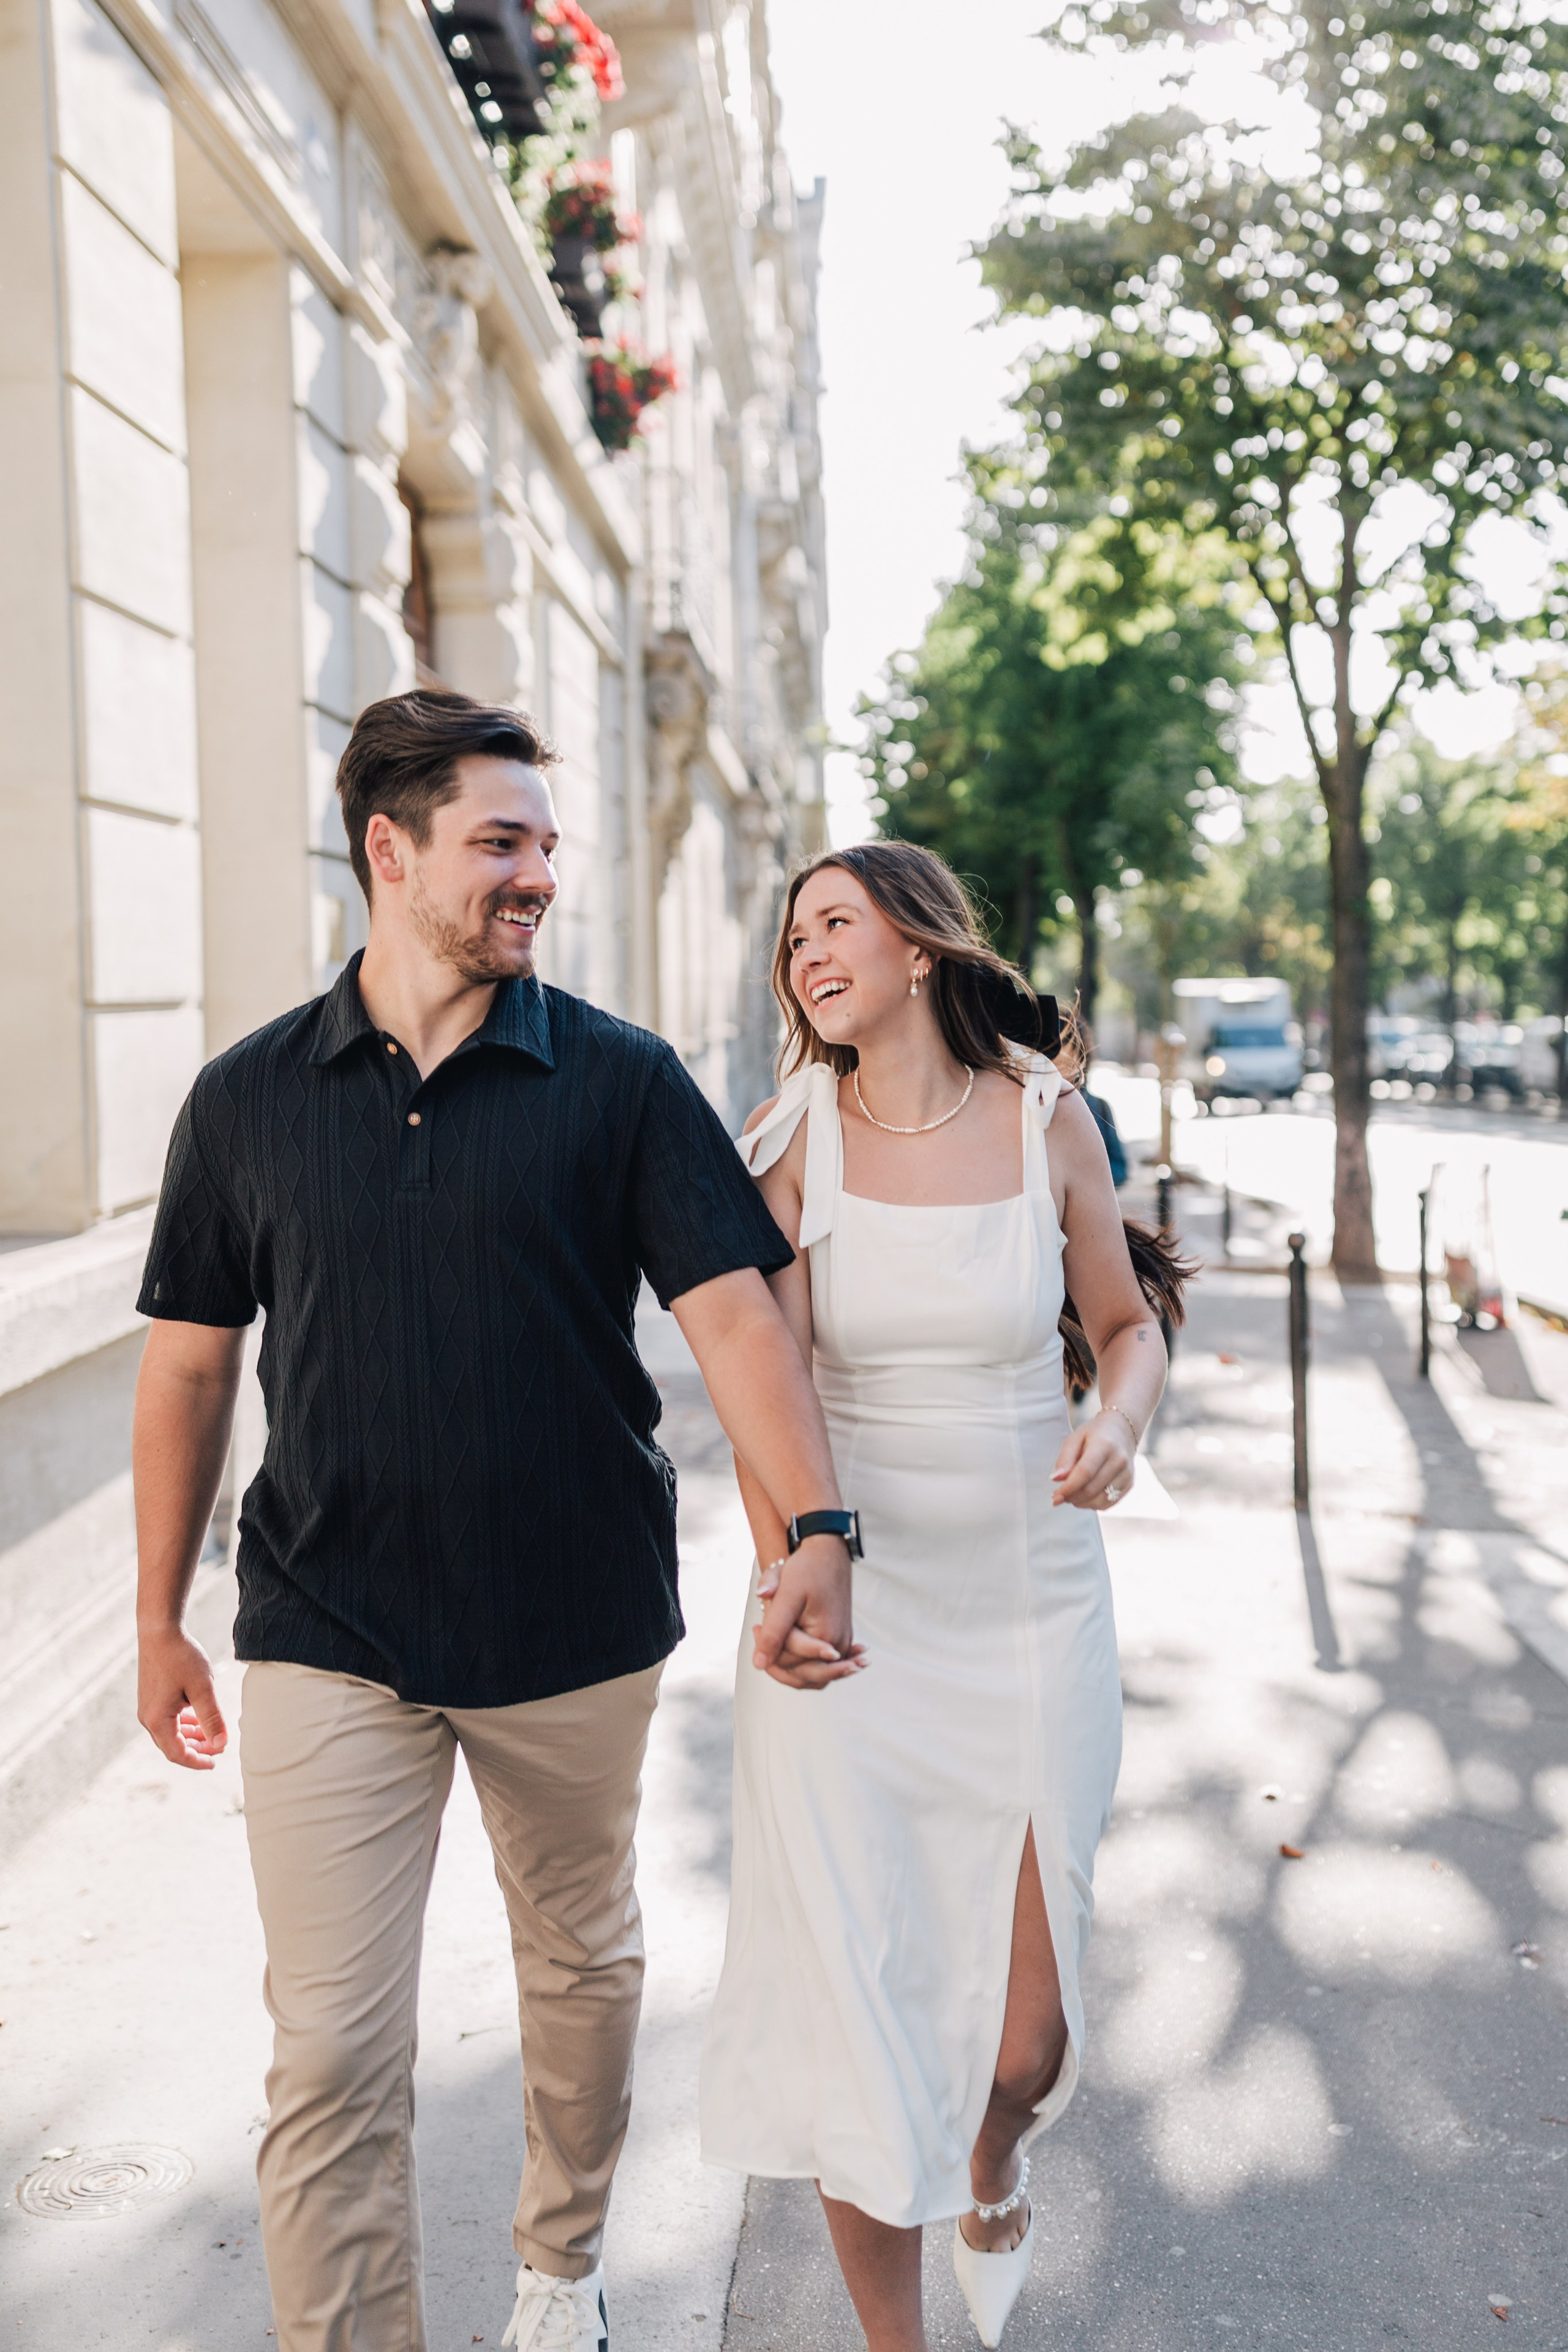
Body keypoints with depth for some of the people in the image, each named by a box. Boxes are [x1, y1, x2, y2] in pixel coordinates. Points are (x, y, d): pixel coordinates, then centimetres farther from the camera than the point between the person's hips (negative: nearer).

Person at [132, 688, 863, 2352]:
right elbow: (190, 1362, 7)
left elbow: (730, 1308, -13)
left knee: (582, 1965, 20)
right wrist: (161, 1616, 9)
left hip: (578, 1624, 1)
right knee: (332, 2049, -1)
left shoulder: (618, 1080, -4)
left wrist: (818, 1533, -27)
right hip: (329, 1644, 0)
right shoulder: (247, 1100, 0)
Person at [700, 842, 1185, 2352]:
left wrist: (1118, 1423, -13)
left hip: (1033, 1615, 1)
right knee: (854, 2006, 2)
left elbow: (1129, 1326, 10)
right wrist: (781, 1571, -29)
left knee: (1028, 2029, 6)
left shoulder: (1048, 1121, -2)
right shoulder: (795, 1141, -4)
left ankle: (992, 2172, 46)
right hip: (846, 1618, 0)